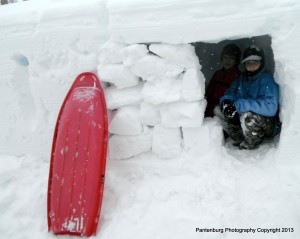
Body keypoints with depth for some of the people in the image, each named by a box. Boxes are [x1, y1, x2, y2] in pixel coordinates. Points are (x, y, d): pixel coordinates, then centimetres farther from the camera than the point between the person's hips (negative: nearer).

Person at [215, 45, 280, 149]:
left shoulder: (267, 79, -16)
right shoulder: (241, 78, 5)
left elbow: (271, 107, -30)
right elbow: (230, 93, 4)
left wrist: (239, 105, -37)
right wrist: (226, 101, -23)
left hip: (267, 125, -6)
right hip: (243, 120, 6)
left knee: (248, 115, -37)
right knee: (218, 110, -7)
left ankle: (251, 144, -8)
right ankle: (240, 139, -2)